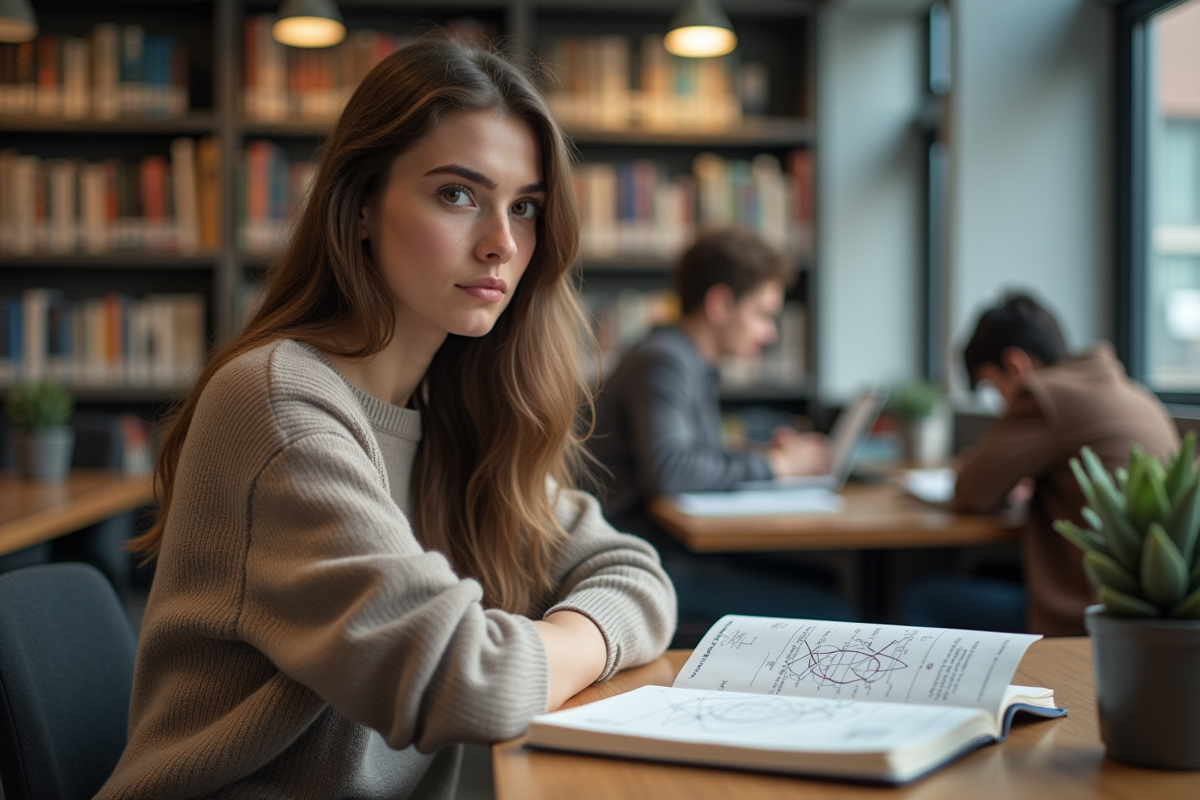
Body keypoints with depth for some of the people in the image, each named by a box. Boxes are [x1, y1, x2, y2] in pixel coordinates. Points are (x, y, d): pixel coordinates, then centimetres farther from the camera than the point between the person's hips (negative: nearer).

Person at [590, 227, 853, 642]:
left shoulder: (695, 366, 17)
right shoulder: (663, 362, -14)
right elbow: (666, 471, -28)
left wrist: (763, 457, 1)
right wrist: (772, 465, -16)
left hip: (682, 549, 10)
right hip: (654, 562, -10)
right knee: (828, 614, -16)